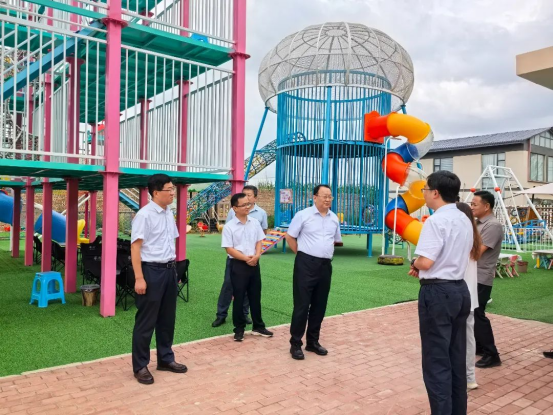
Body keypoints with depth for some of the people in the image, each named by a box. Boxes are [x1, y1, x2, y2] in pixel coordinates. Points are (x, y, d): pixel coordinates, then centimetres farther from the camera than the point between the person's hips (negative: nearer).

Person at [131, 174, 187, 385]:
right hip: (151, 271, -8)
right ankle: (140, 366, 18)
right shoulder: (144, 215, -14)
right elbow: (135, 247, -17)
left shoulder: (169, 213, 10)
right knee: (146, 321, 3)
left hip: (169, 269, 8)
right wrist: (139, 278, -21)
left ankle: (166, 358, 33)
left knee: (167, 318, 17)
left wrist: (172, 267, 15)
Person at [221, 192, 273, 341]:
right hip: (238, 265, -4)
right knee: (239, 298, 5)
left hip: (254, 264, 4)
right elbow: (229, 249, -11)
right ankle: (239, 329, 18)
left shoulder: (255, 222, 5)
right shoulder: (229, 227, -9)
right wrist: (246, 258, -16)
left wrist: (256, 256, -10)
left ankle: (258, 326, 27)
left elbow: (259, 241, 8)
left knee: (255, 296, 13)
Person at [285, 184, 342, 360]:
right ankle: (295, 344, 10)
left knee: (319, 306, 12)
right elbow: (289, 236, -1)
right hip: (306, 264, -5)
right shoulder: (303, 215, -6)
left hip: (325, 265, 6)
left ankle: (313, 342, 25)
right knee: (301, 305, -2)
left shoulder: (334, 218, 10)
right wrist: (301, 253, 0)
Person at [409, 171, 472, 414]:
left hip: (438, 293, -9)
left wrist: (414, 263, -3)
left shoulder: (435, 221, -18)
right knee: (457, 359, 18)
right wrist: (421, 267, 10)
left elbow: (426, 262, -25)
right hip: (460, 289, 9)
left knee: (436, 362, 2)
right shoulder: (464, 220, 11)